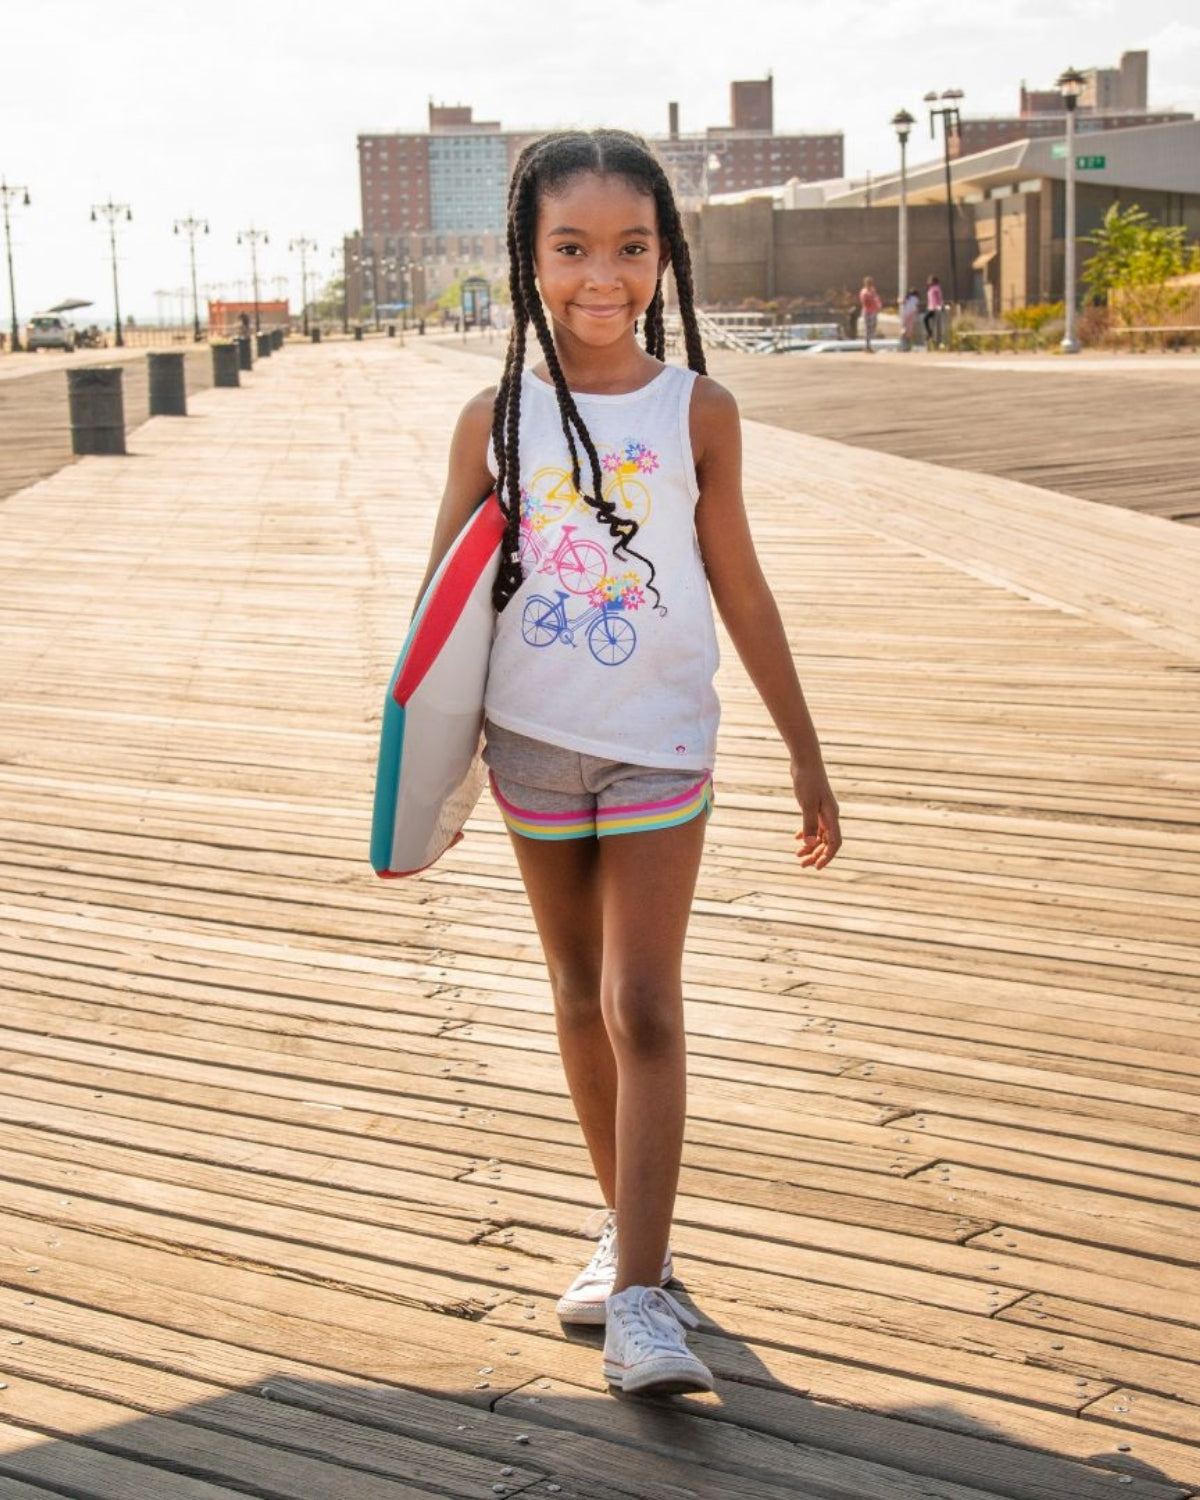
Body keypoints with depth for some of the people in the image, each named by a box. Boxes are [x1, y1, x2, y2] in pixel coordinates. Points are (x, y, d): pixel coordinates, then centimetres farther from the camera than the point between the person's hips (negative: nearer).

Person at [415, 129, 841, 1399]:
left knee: (643, 1007, -8)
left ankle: (637, 1300, -5)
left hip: (659, 745, -2)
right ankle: (629, 1231, 30)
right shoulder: (495, 419, -4)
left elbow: (741, 589, 2)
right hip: (531, 746, 2)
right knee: (580, 1000, 13)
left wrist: (806, 756, 5)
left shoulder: (697, 412, -6)